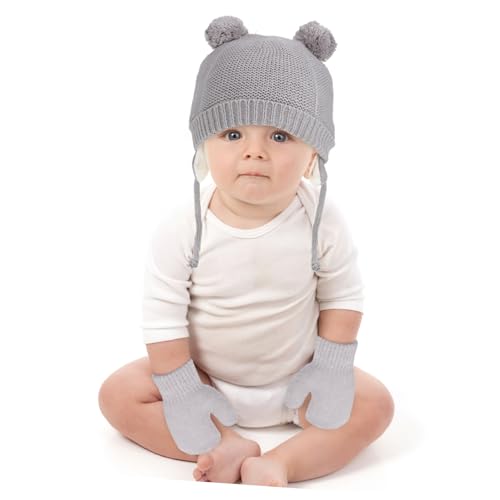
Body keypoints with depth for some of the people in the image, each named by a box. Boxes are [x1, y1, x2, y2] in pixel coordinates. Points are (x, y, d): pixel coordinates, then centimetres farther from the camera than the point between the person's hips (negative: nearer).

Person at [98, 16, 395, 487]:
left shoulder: (322, 220, -19)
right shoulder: (183, 227, -23)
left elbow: (343, 296, -7)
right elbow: (162, 314, -17)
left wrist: (330, 370, -12)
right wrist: (181, 391, -16)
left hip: (294, 379, 0)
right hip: (204, 374, 0)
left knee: (375, 403, -15)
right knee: (118, 394, -13)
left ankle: (277, 463, -21)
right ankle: (230, 447, -17)